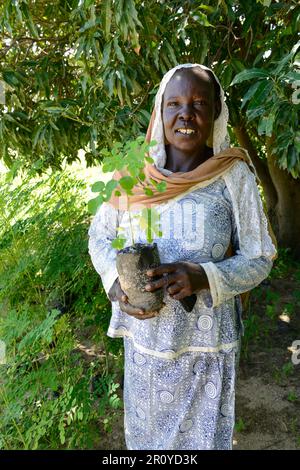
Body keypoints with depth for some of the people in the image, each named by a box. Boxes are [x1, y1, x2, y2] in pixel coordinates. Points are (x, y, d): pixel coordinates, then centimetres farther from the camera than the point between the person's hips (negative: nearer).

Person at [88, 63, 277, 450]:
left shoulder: (235, 177, -14)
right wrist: (118, 284, -15)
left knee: (203, 431, 21)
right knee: (146, 426, 25)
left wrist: (203, 276, -26)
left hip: (206, 338, -2)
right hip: (145, 332, 2)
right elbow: (100, 236, 3)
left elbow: (257, 259, -8)